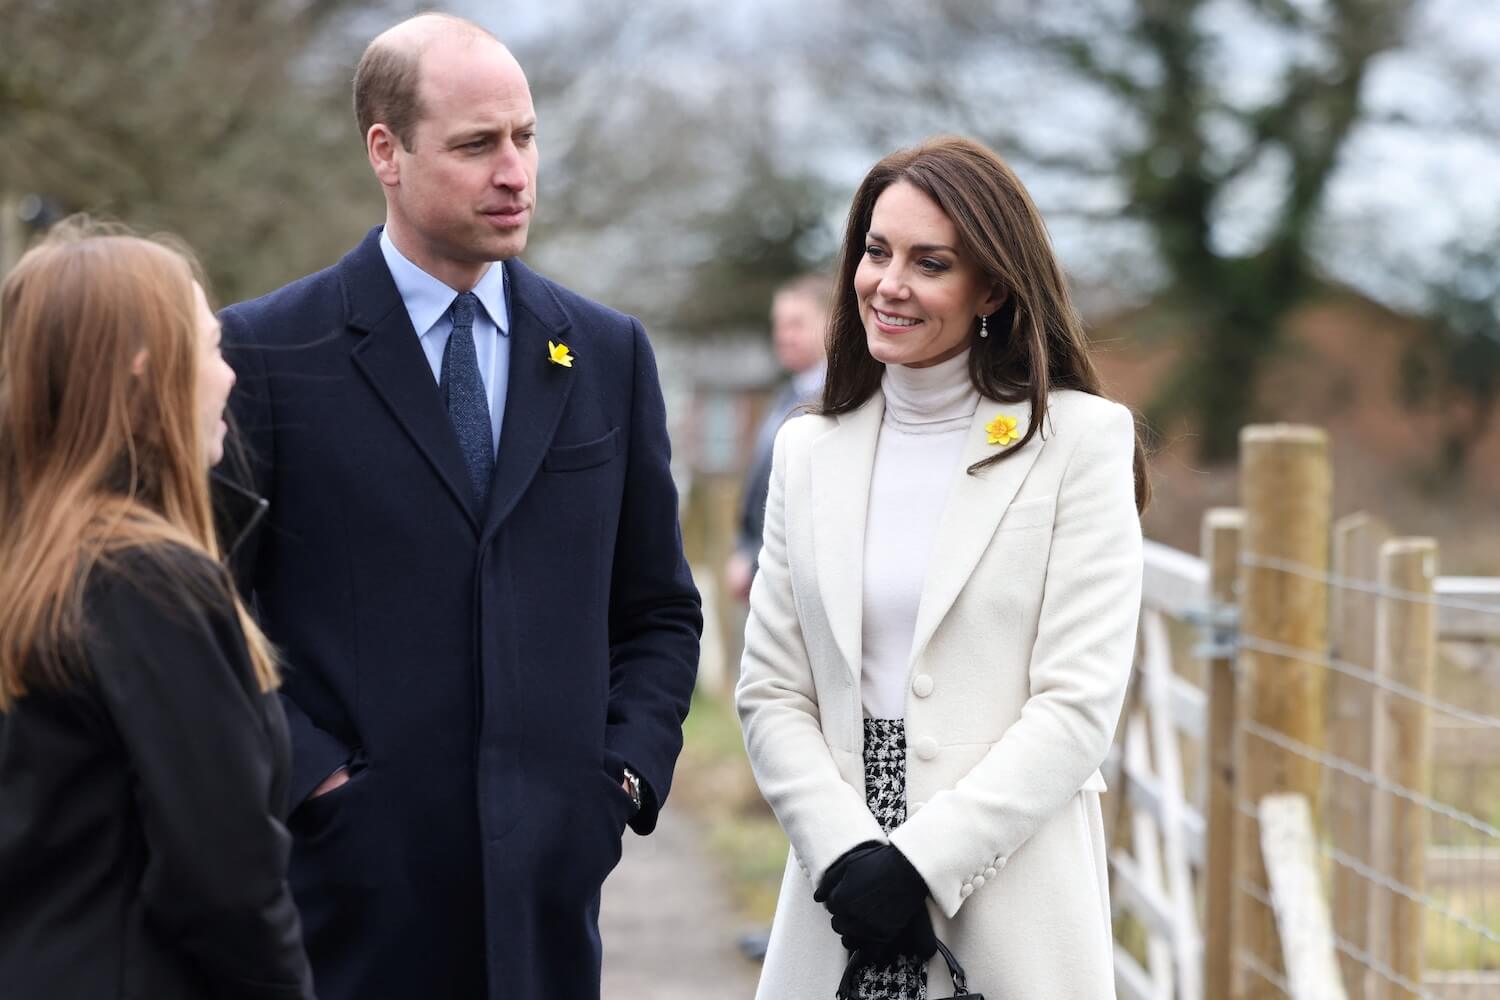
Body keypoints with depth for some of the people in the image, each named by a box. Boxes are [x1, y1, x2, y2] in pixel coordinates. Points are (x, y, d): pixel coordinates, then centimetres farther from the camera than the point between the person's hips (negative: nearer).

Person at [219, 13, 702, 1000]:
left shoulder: (609, 353, 10)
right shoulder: (268, 352, -2)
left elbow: (659, 612, 15)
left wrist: (628, 773, 2)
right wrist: (312, 781, -10)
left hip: (546, 885, 3)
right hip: (348, 879, -3)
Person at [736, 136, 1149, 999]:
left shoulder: (1082, 439, -2)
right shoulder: (810, 451, 9)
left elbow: (1078, 703, -9)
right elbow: (771, 692, 5)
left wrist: (921, 864, -14)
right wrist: (845, 855, -10)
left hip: (1013, 907, -3)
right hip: (837, 904, 3)